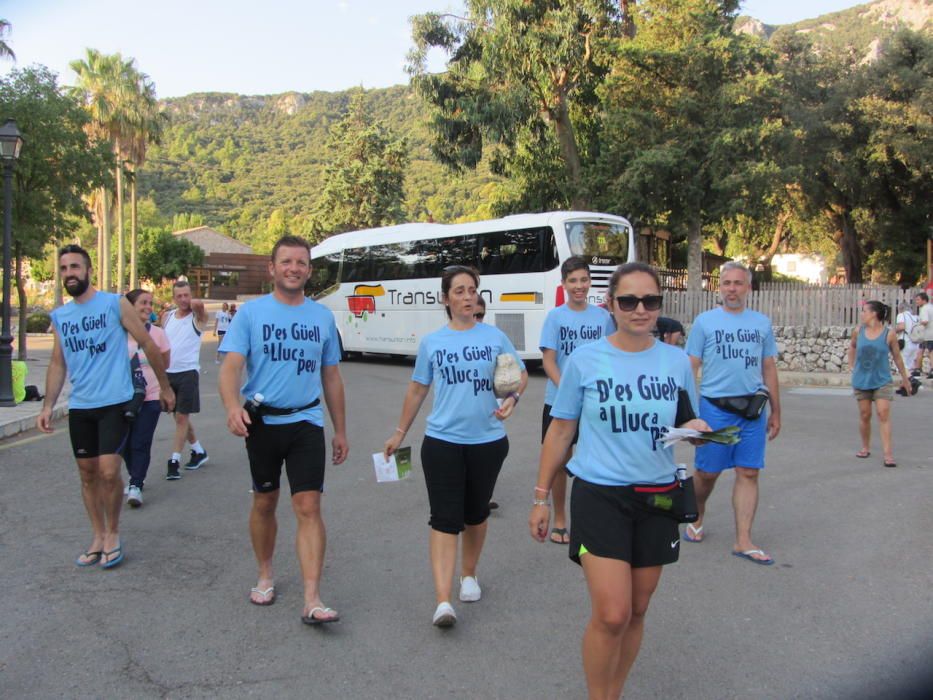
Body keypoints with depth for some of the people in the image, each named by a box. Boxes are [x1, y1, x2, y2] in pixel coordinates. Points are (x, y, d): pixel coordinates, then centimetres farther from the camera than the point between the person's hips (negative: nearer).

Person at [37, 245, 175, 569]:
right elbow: (57, 364, 14)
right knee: (88, 474, 10)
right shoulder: (59, 316, 10)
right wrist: (48, 406, 5)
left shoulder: (115, 304, -4)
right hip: (79, 407, 5)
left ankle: (113, 533, 11)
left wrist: (165, 387, 3)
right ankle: (98, 536, 25)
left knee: (109, 472, -11)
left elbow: (148, 343, 0)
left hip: (114, 403, -5)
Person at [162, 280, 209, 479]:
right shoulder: (167, 317, 8)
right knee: (180, 416, 14)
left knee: (182, 417, -4)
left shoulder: (197, 317, -8)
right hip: (168, 372, 6)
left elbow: (199, 304, -31)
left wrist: (192, 305, -10)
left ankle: (174, 461, 1)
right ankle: (198, 451, 30)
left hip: (188, 372, -6)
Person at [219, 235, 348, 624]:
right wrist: (232, 406, -33)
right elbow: (231, 365, -13)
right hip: (262, 421, -1)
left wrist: (340, 430, 12)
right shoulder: (251, 312, -2)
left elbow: (331, 377, 12)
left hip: (306, 422, 1)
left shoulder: (322, 316, 7)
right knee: (264, 503, 14)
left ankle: (312, 600, -7)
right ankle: (265, 575, 35)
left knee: (308, 507, -7)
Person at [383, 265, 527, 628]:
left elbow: (520, 374, 8)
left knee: (476, 513, 16)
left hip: (488, 441, 1)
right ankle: (443, 601, -10)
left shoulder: (494, 336, 1)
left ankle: (469, 575, 38)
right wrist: (400, 432, 16)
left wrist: (512, 399, -13)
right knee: (445, 518, -8)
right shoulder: (431, 342, 4)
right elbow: (417, 389, 13)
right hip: (442, 441, -1)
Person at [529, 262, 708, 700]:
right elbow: (560, 432, 2)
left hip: (657, 497, 3)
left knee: (636, 612, 13)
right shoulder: (585, 360, -5)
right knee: (612, 615, -11)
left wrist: (695, 431, -13)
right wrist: (541, 498, 2)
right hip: (599, 496, -3)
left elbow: (686, 426, 12)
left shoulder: (676, 362, 2)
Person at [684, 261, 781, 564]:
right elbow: (690, 368, 0)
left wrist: (776, 412, 14)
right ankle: (697, 520, 31)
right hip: (714, 407, -2)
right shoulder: (705, 321, 2)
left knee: (748, 473, 1)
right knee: (707, 473, 5)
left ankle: (743, 541, 7)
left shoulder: (762, 323, 11)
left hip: (753, 408, 3)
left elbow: (769, 368, 15)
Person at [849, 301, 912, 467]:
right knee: (865, 415, 8)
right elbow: (852, 346, 20)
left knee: (884, 414, -10)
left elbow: (897, 356, 3)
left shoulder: (889, 334, -8)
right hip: (861, 381, 3)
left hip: (882, 381, -3)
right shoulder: (858, 331, 0)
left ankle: (888, 455, -12)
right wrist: (852, 365, 14)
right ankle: (865, 448, 25)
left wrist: (905, 378, 10)